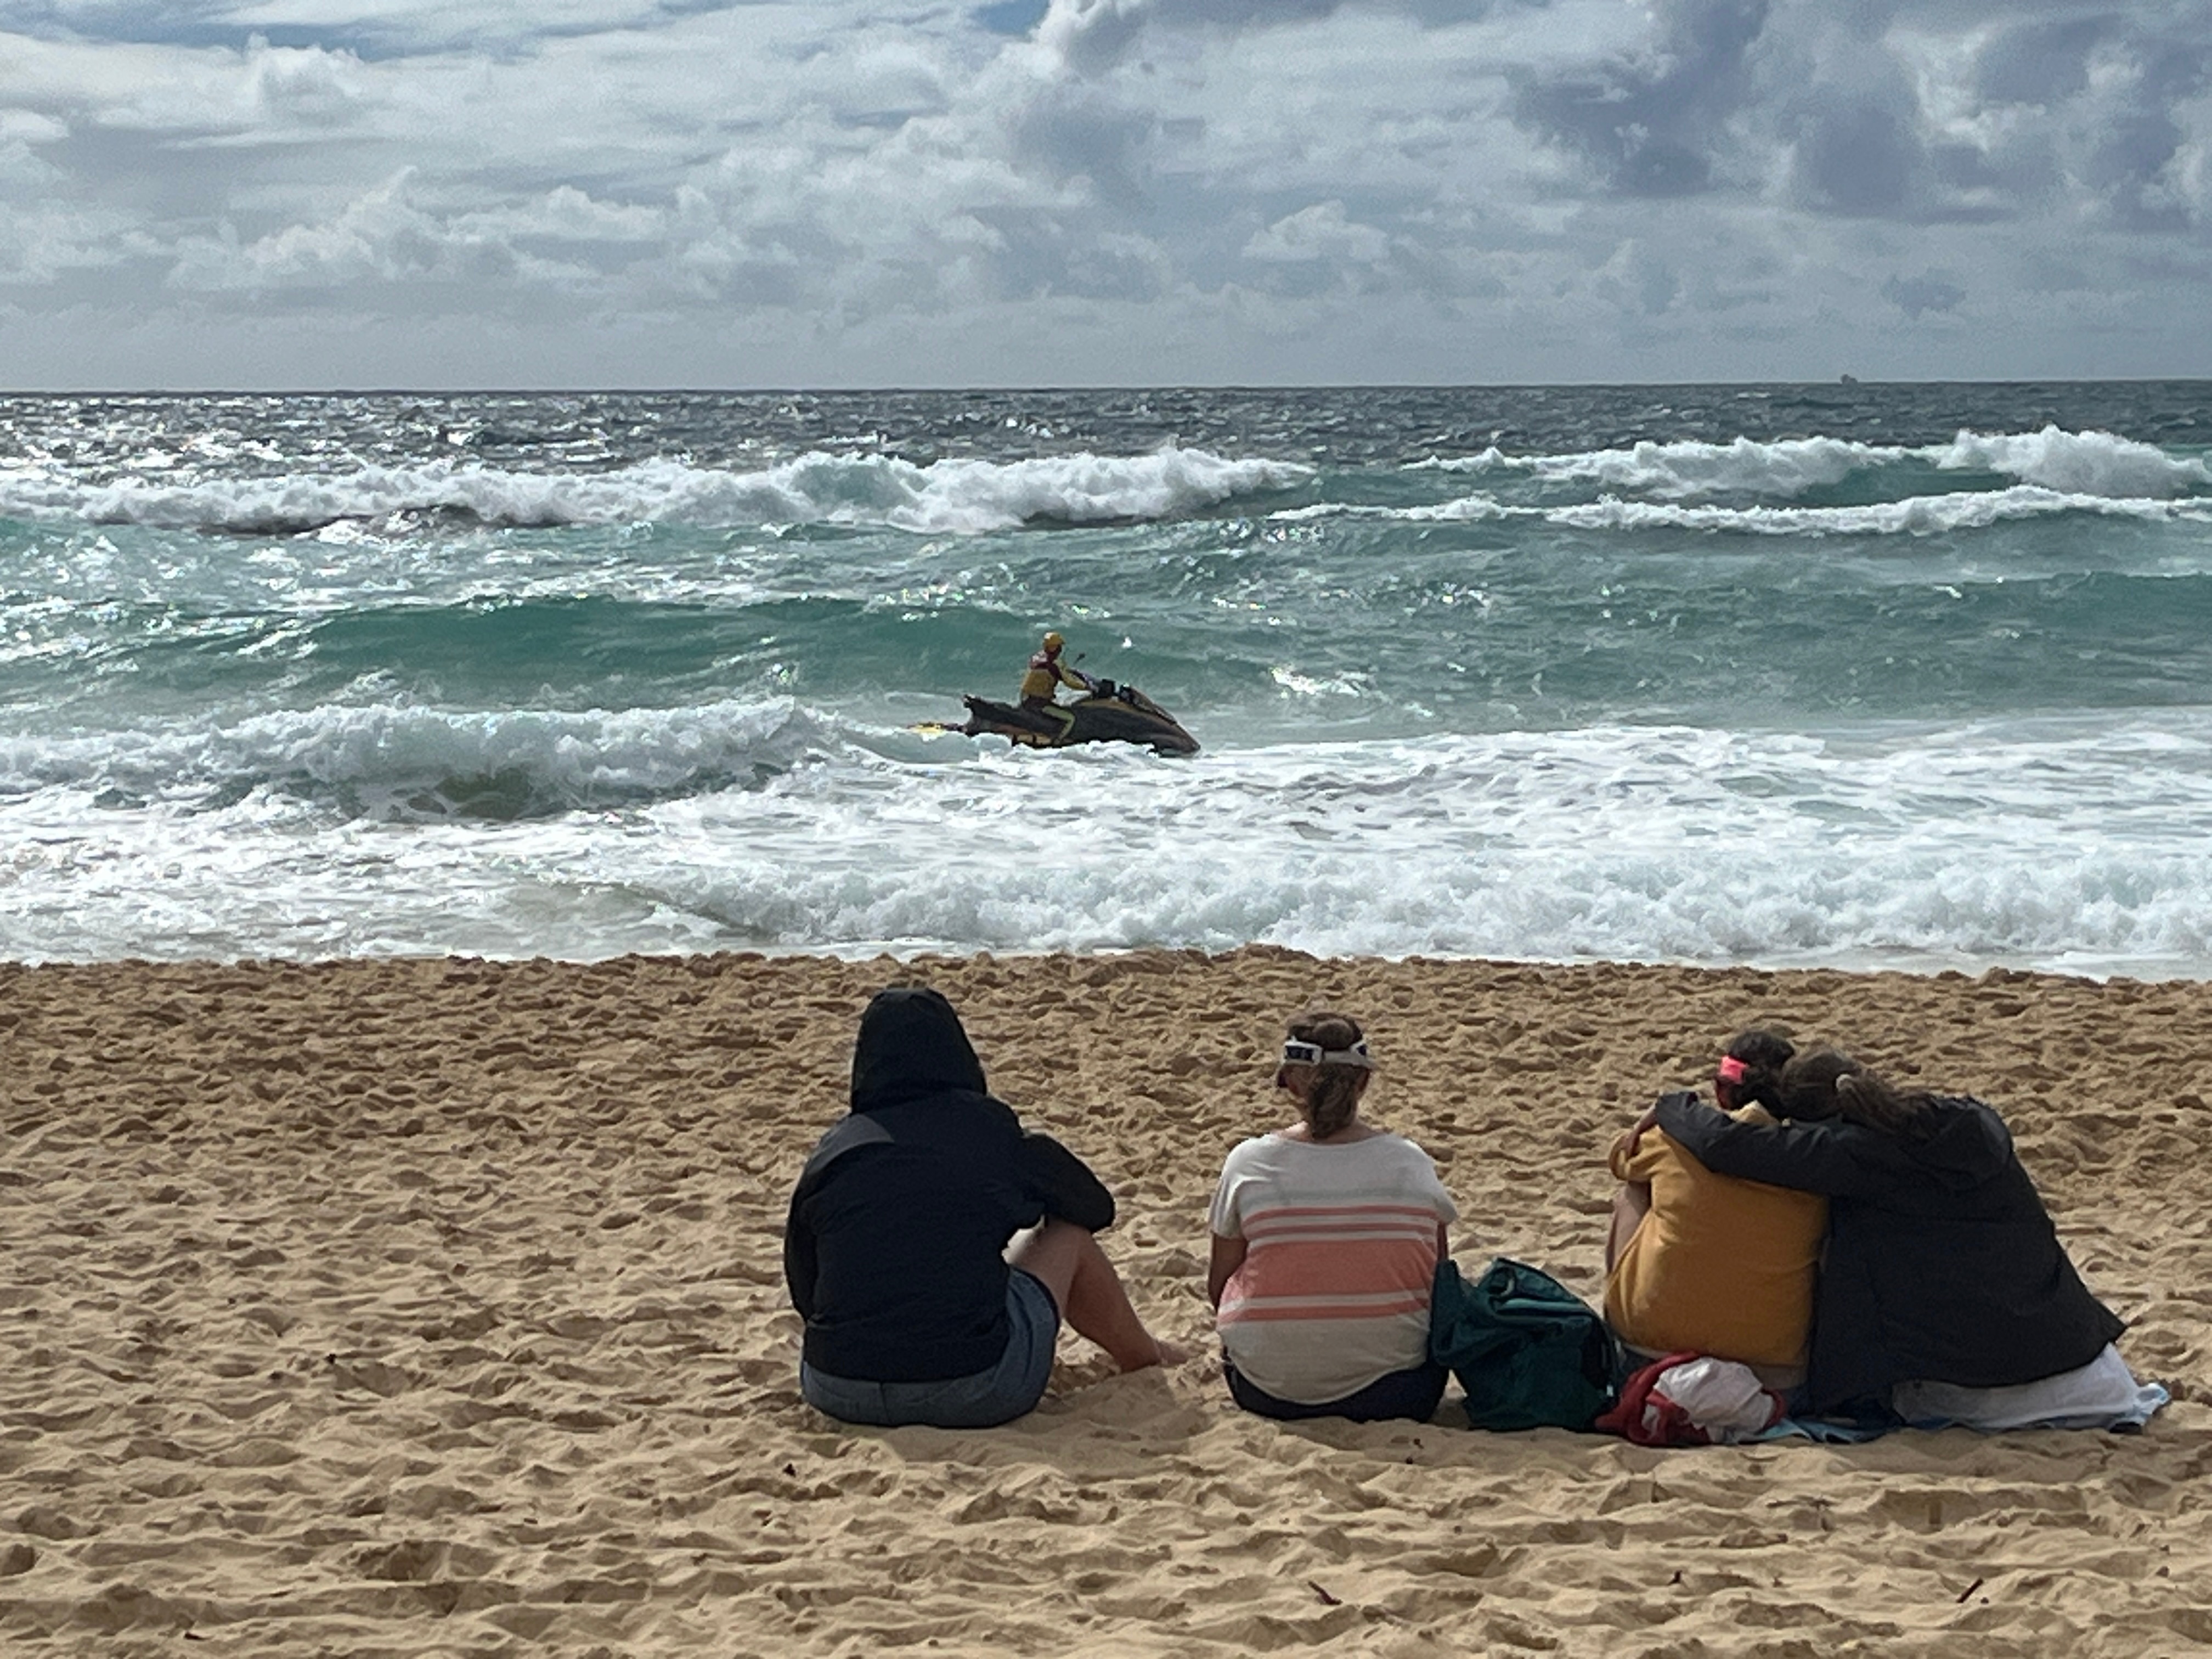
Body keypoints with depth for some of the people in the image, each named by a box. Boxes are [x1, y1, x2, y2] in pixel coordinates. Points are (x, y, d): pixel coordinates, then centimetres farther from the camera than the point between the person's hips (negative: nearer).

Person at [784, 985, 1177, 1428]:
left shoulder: (833, 1151, 4)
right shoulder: (991, 1131, 0)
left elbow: (803, 1292, 12)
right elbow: (1097, 1208, 17)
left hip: (836, 1395, 3)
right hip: (972, 1395, -3)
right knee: (1066, 1234, 19)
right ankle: (1143, 1358, 42)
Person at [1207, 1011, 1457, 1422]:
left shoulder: (1248, 1163, -7)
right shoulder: (1411, 1164, -5)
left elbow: (1219, 1289, 1)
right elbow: (1439, 1285, 5)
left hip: (1266, 1393, 1)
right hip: (1395, 1394, 0)